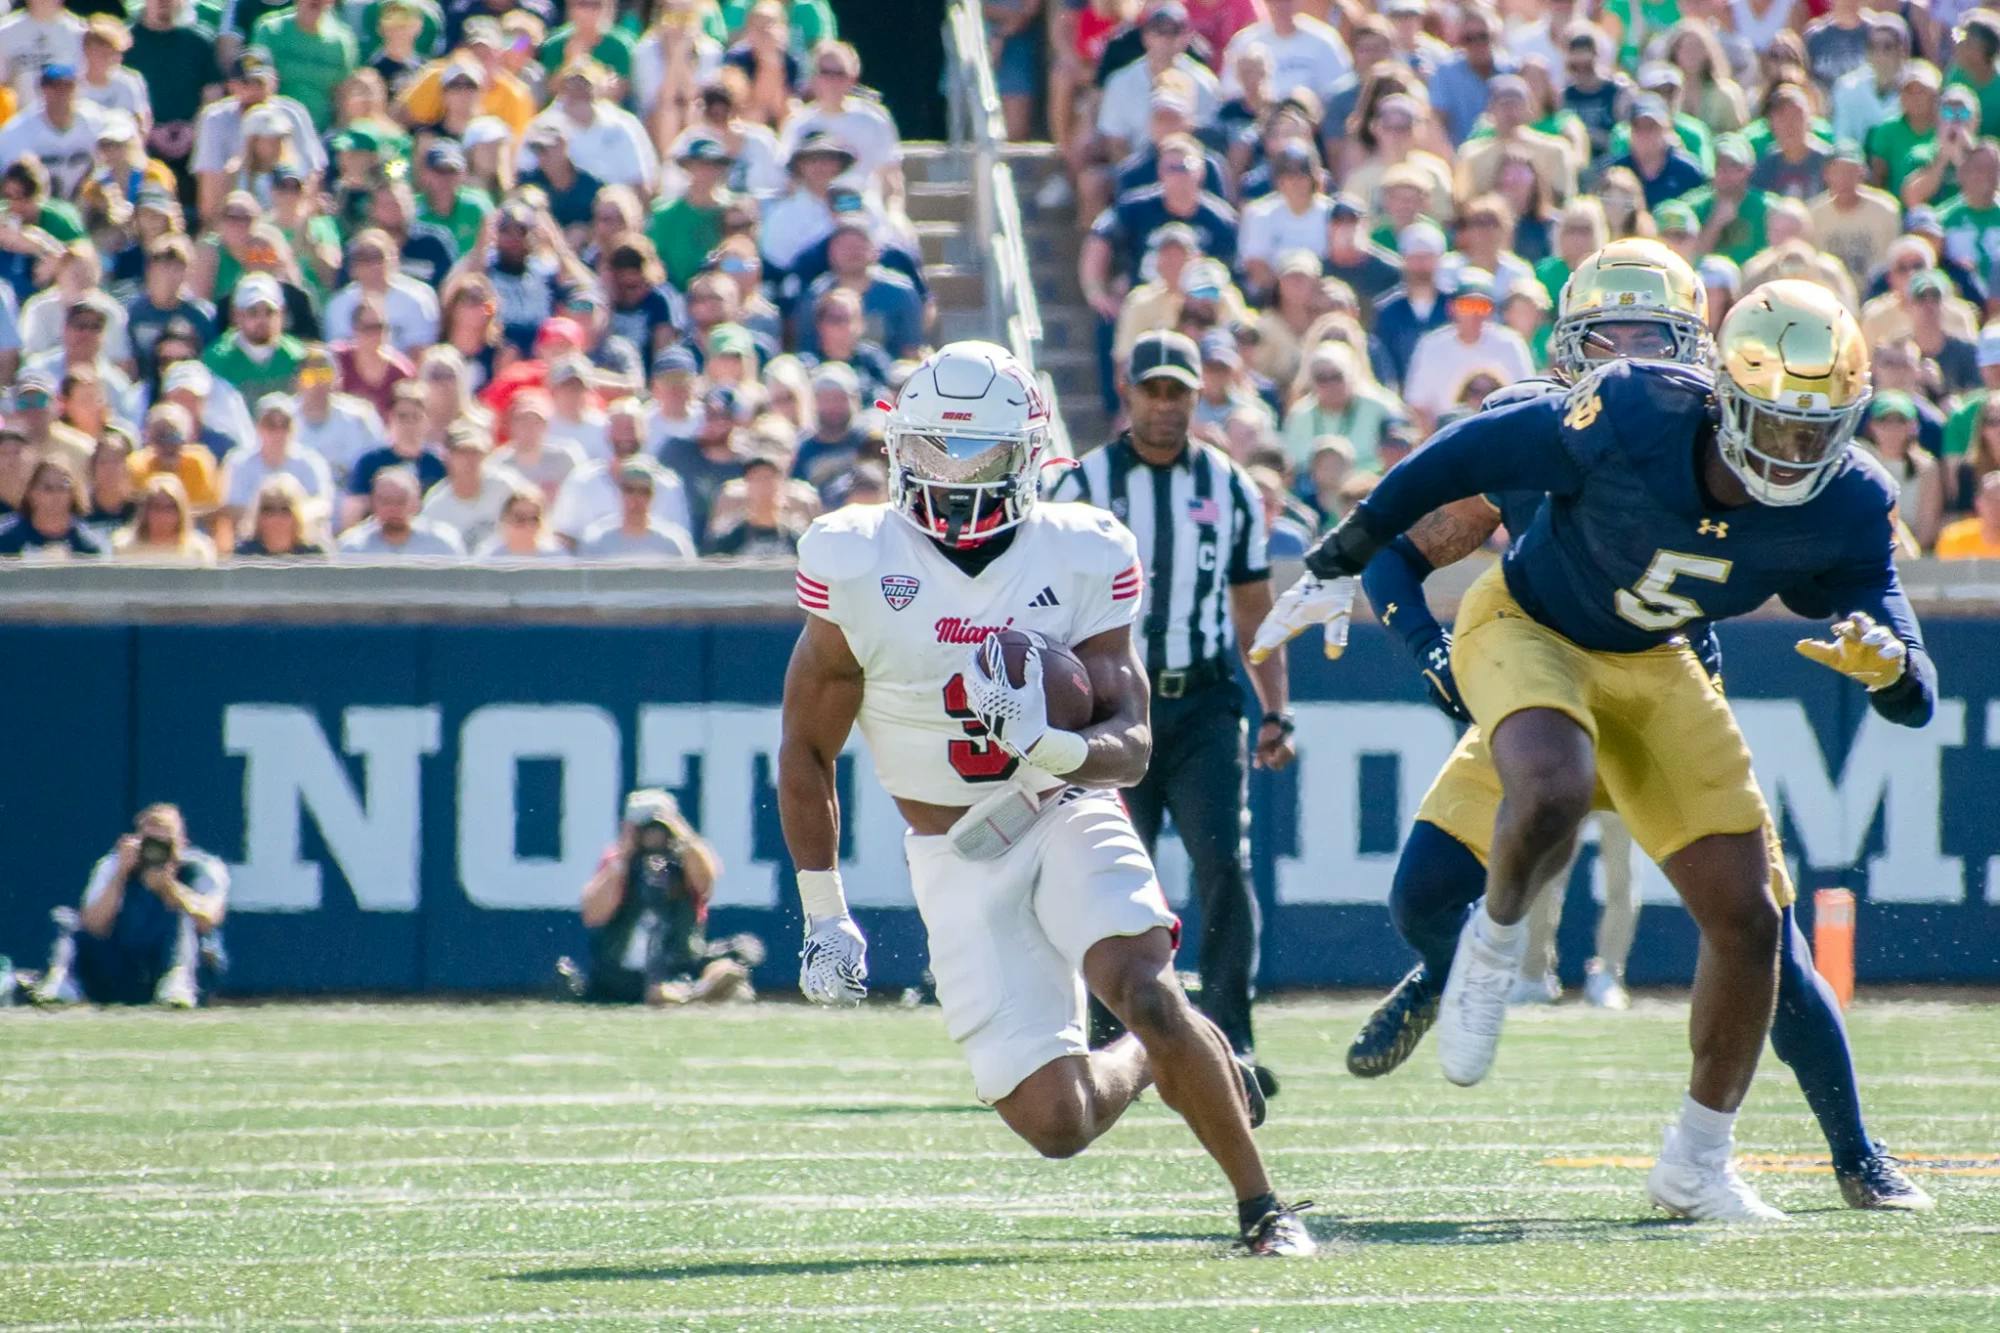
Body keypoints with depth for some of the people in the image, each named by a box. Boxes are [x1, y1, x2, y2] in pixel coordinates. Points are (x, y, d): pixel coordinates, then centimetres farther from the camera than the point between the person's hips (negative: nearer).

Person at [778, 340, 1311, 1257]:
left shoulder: (1080, 560, -8)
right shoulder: (857, 567, -10)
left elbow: (1132, 746, -10)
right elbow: (806, 750, 0)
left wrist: (1050, 748, -33)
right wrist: (823, 916, 2)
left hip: (1067, 814, 0)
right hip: (955, 861, 0)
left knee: (1144, 991, -29)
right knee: (1057, 1123, -10)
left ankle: (1261, 1206, -8)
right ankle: (1146, 1062, 27)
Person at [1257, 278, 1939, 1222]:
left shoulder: (1845, 507, -20)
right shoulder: (1631, 419, -32)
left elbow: (1914, 701, -17)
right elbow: (1470, 455, -16)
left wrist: (1886, 663, -42)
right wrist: (1341, 562, -6)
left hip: (1651, 669, 4)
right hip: (1527, 626, -4)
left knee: (1745, 920, 0)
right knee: (1552, 792, -37)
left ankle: (1698, 1165, 20)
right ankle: (1495, 943, -3)